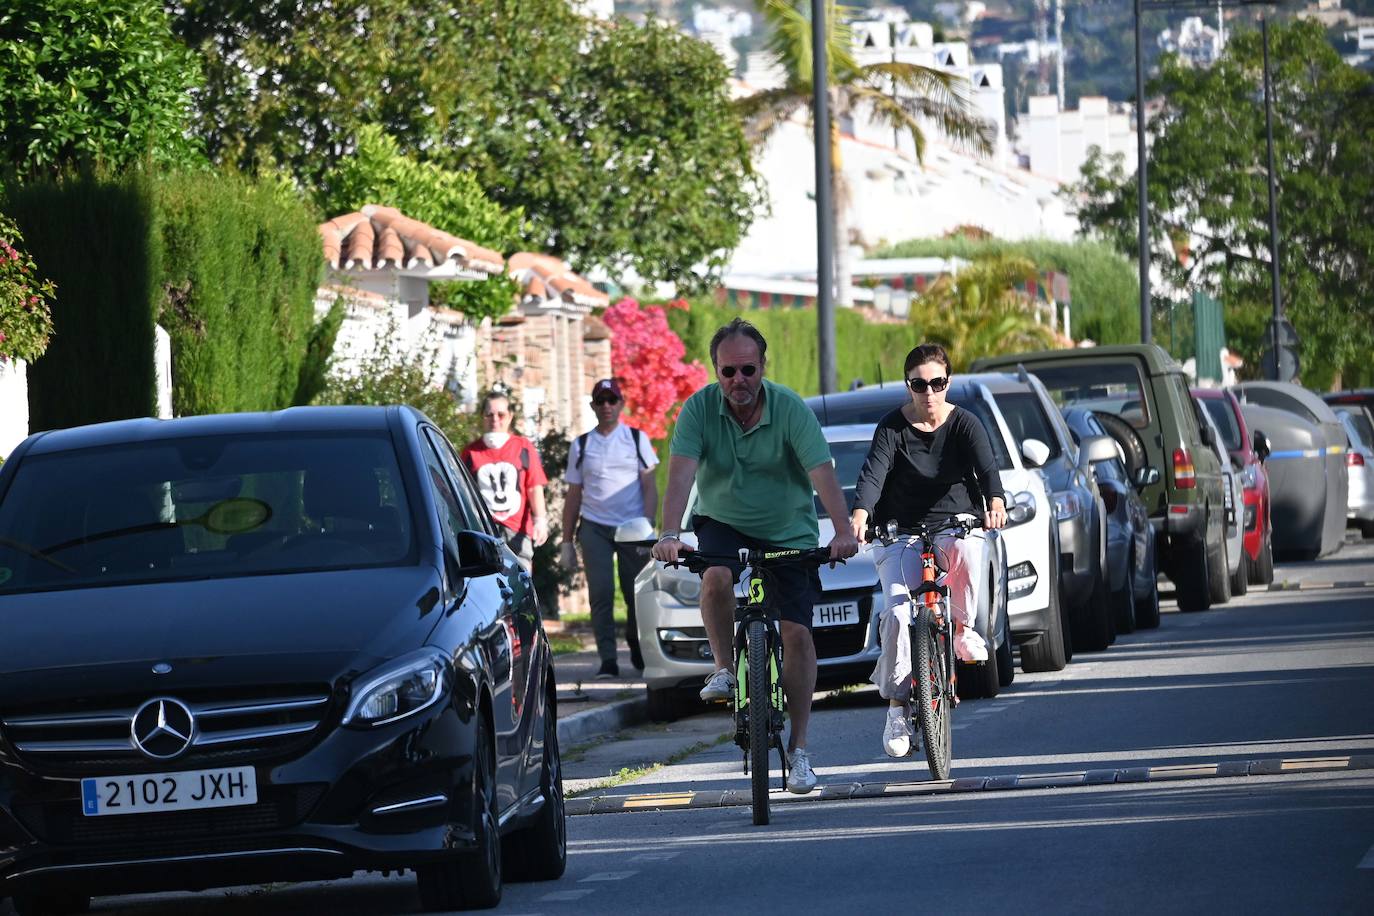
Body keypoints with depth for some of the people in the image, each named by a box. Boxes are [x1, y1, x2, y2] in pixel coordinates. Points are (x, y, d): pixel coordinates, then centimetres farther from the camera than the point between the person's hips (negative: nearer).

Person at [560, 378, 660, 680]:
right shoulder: (581, 445, 12)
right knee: (600, 595, -9)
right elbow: (573, 495, 14)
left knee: (636, 594, 1)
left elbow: (650, 488, 5)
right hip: (594, 528, 1)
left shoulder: (637, 439, 8)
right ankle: (608, 661, -9)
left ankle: (636, 648, 24)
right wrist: (567, 541, 10)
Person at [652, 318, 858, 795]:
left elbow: (822, 472, -27)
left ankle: (798, 749, 2)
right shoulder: (700, 408, -15)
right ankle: (724, 669, -8)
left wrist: (843, 530, -43)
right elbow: (682, 471, -25)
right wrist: (669, 534, -40)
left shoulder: (791, 410, -18)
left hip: (788, 531, -1)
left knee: (797, 632, -8)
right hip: (722, 523, 1)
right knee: (716, 576, -33)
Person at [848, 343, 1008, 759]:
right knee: (896, 612, -20)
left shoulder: (965, 424, -1)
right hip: (901, 535, 0)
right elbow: (873, 473, -17)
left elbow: (986, 467, -17)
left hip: (957, 525, 0)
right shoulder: (892, 428, -2)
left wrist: (996, 502, -40)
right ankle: (897, 709, -10)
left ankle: (963, 630, -13)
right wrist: (860, 514, -38)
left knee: (963, 551, -38)